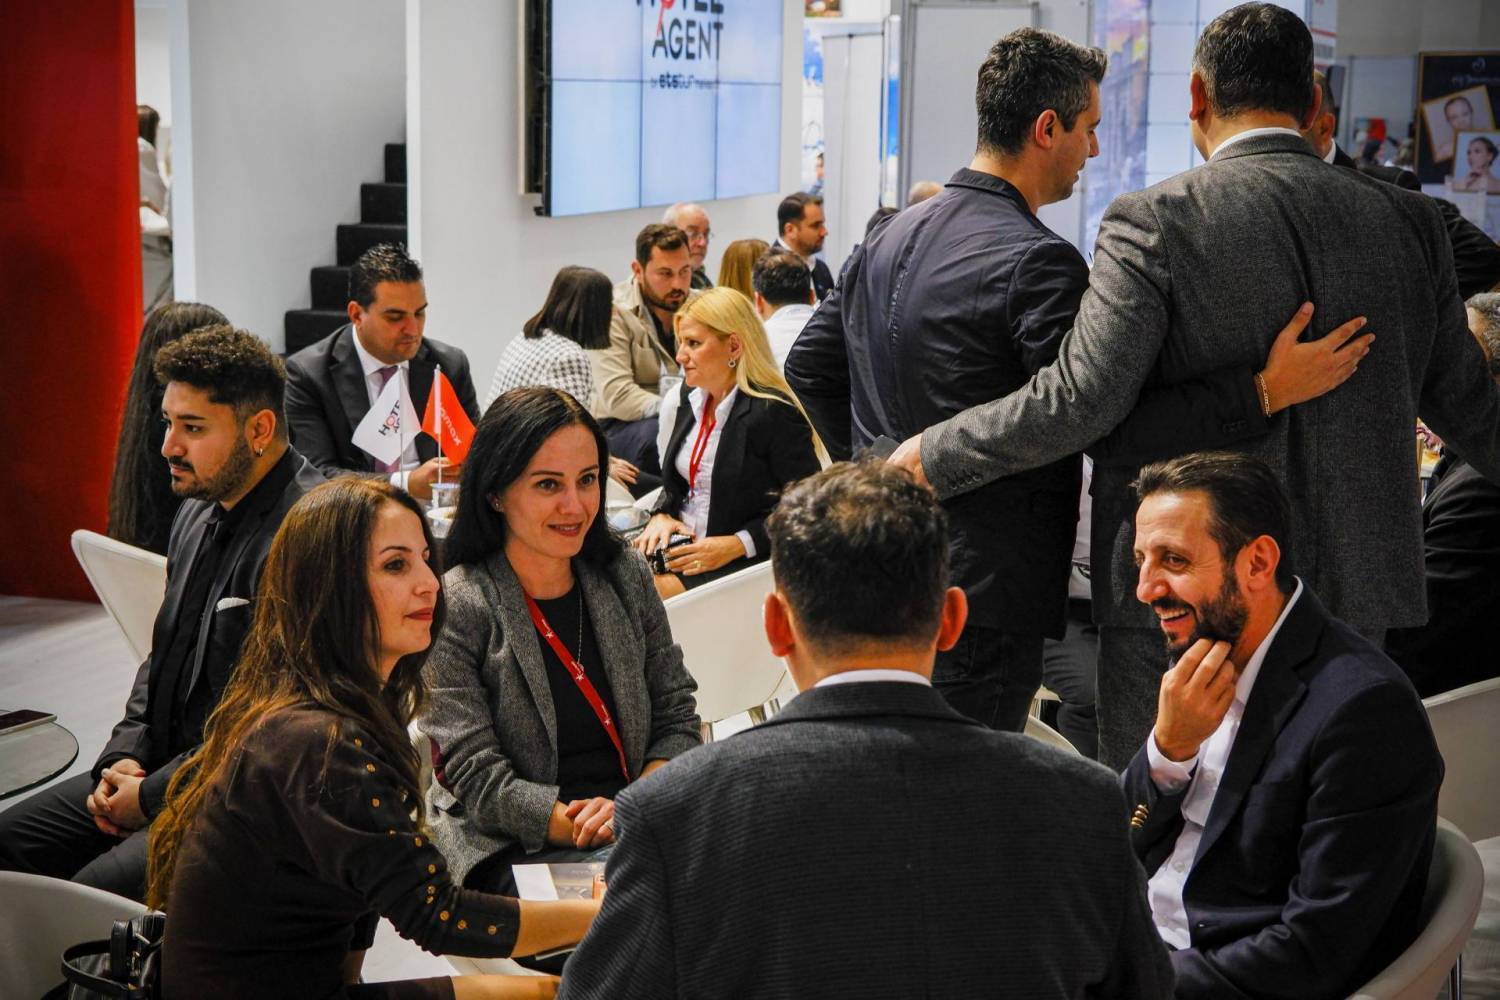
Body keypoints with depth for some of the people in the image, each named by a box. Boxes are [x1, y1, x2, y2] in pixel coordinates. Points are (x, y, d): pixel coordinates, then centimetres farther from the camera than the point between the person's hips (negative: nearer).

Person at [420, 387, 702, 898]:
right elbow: (478, 778, -11)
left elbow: (676, 716, 10)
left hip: (641, 830, 6)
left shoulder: (626, 575, 9)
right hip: (515, 851, -6)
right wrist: (594, 829, -23)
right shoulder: (454, 609, -8)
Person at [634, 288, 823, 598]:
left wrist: (736, 545, -20)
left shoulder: (775, 413, -14)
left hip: (747, 560, -7)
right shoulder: (693, 398, 11)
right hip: (683, 545, 7)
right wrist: (661, 516, 0)